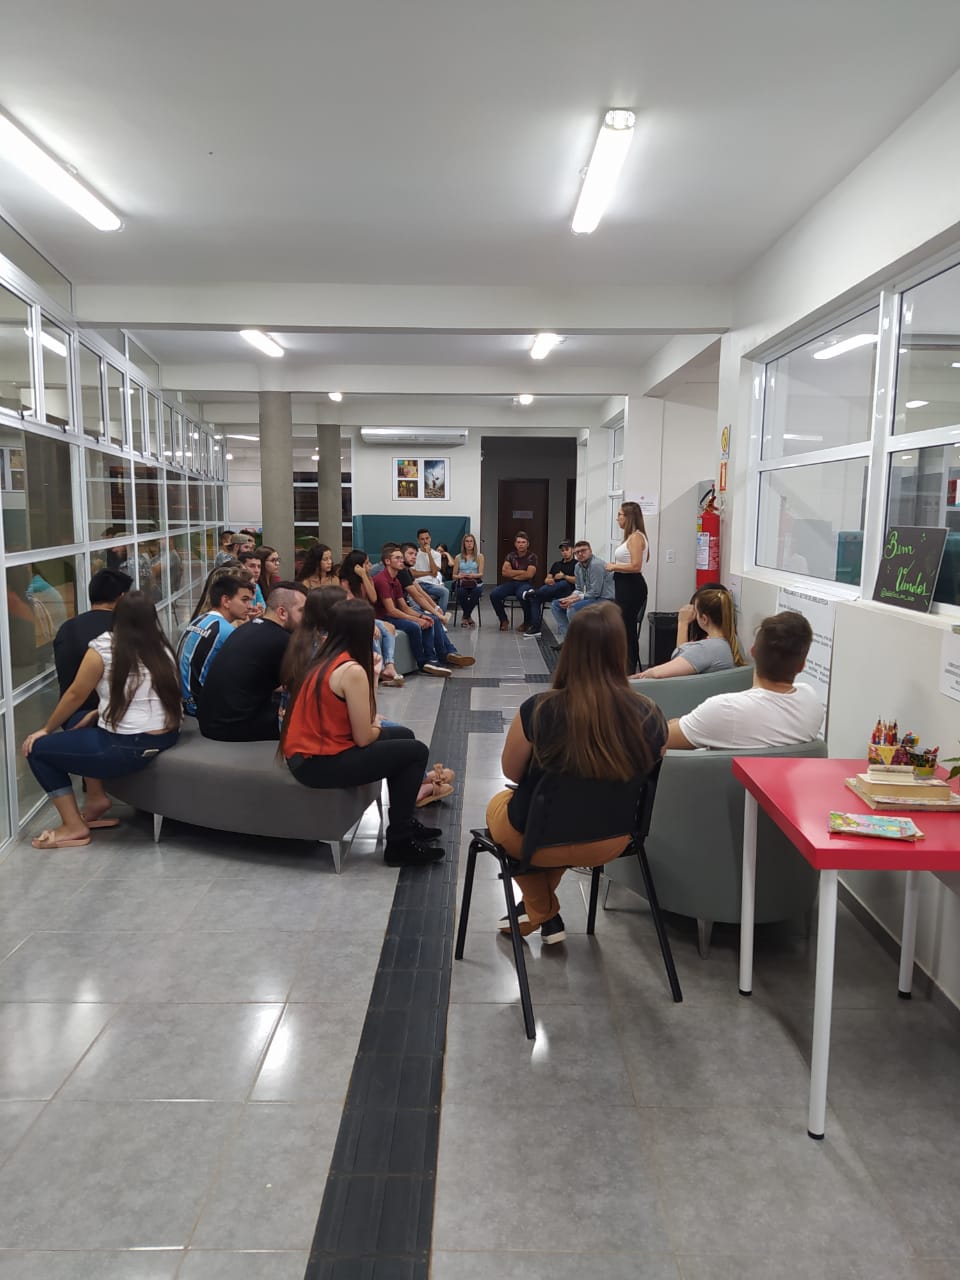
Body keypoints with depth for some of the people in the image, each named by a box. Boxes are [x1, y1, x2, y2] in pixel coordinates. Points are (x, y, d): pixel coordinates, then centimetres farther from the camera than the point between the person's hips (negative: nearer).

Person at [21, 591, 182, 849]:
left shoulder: (103, 646, -9)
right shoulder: (161, 647, 8)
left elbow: (76, 695, 0)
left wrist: (47, 729, 14)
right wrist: (100, 713, 20)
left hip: (129, 748, -8)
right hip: (167, 737, 8)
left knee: (38, 749, 9)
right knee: (83, 729, 29)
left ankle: (74, 826, 10)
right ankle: (96, 798, 27)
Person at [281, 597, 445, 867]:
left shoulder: (324, 658, 7)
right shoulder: (352, 670, -20)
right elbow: (363, 738, -15)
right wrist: (377, 726, 3)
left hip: (304, 753, 9)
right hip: (319, 764, -9)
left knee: (402, 736, 20)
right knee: (416, 751, -1)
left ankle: (404, 823, 29)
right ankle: (399, 843, 6)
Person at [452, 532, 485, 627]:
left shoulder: (479, 556, 12)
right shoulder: (458, 558, 15)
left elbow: (481, 574, 2)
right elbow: (454, 576, 12)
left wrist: (473, 575, -20)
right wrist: (460, 576, -12)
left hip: (476, 583, 0)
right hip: (461, 583, 0)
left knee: (476, 591, -38)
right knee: (461, 592, -37)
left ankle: (465, 618, -17)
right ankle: (469, 617, -12)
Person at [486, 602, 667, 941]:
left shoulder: (539, 710, -27)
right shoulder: (650, 717, -20)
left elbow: (511, 772, -10)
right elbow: (640, 778, -2)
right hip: (609, 843, 3)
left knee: (498, 803, 32)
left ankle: (544, 914, 37)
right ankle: (537, 909, 40)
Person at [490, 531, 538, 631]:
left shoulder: (532, 556, 0)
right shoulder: (511, 556, 11)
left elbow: (529, 575, -12)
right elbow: (504, 571, -2)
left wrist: (512, 573, -2)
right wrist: (521, 572, -6)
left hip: (525, 584, -4)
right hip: (511, 583, 4)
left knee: (523, 595, -41)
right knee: (494, 594, -23)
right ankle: (504, 620, -2)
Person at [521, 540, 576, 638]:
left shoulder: (576, 564, 9)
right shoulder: (556, 564, 29)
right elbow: (547, 579, 19)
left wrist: (564, 576, -17)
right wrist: (548, 581, -5)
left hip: (566, 593, -5)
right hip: (552, 593, 5)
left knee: (564, 583, -39)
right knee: (535, 597, -25)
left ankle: (531, 593, -37)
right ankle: (535, 627, -34)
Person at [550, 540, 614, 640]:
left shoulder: (596, 565, -20)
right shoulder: (577, 566, 8)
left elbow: (595, 592, -22)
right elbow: (579, 589, 15)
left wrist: (574, 600, -18)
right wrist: (570, 598, -6)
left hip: (604, 599, -10)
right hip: (589, 597, 10)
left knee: (572, 608, -32)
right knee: (555, 605, 7)